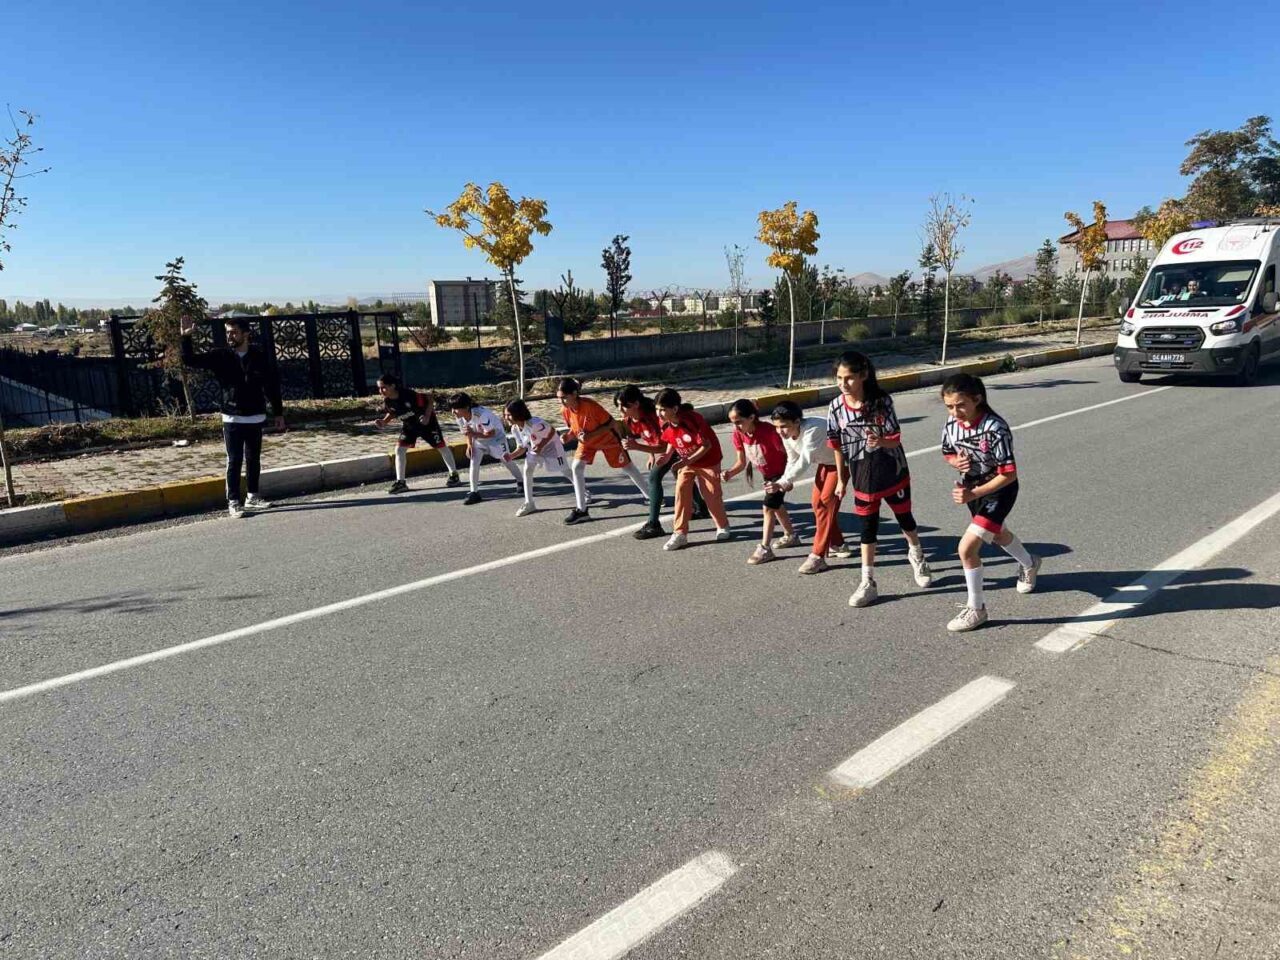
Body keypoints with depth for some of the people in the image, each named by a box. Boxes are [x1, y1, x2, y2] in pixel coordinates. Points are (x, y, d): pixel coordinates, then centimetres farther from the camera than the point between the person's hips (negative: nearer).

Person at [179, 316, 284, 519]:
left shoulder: (260, 356, -2)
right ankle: (233, 502, 4)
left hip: (256, 418, 1)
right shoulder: (220, 356, -1)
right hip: (232, 419, -1)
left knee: (254, 460, 11)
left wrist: (278, 413, 4)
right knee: (234, 461, -1)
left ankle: (252, 497, 25)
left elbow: (272, 386, 3)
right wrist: (186, 337, -16)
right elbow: (190, 360, -2)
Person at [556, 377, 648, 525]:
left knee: (627, 467, 9)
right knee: (577, 467, -14)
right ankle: (582, 510, -6)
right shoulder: (565, 410, -18)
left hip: (607, 438, -5)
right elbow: (573, 428, 0)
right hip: (586, 442, 5)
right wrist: (568, 435, -22)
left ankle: (649, 496, 32)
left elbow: (610, 423, -26)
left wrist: (591, 435, -35)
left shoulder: (590, 405, -35)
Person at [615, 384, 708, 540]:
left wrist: (637, 447, -49)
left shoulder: (652, 416, -40)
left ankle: (653, 525, -19)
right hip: (664, 445, 10)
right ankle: (701, 509, 49)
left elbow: (663, 446, -40)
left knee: (654, 477, -21)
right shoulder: (628, 420, -16)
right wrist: (651, 455, -3)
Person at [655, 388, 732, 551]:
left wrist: (686, 461, -30)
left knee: (712, 495, 4)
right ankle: (680, 534, -3)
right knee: (681, 492, -7)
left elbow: (706, 445, -27)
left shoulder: (692, 420, -32)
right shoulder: (666, 425, -12)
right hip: (686, 462, 6)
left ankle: (723, 527, 28)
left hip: (708, 461, -5)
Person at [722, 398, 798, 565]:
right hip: (767, 474, 8)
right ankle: (791, 536, 45)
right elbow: (741, 462, -9)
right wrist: (730, 473, -29)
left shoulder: (769, 431, -37)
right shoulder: (738, 434, -18)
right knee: (776, 504, 23)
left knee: (768, 507, -12)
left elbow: (789, 456, -28)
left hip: (781, 473, -8)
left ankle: (765, 549, -2)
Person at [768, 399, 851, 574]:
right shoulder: (786, 435, -16)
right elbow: (792, 460, -4)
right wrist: (787, 481, -21)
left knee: (826, 502, -14)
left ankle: (818, 556, -13)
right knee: (817, 501, 9)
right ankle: (838, 545, 27)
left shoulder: (813, 429, -40)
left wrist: (783, 482, -55)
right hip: (825, 462, 8)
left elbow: (804, 462, -47)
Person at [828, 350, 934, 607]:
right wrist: (841, 479, 5)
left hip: (893, 472, -1)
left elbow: (895, 439, -17)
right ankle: (868, 583, 14)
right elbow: (838, 446, -1)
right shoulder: (836, 408, -12)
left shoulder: (882, 400, -19)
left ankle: (917, 557, 48)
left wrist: (880, 442, -40)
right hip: (862, 477, 1)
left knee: (905, 518, 18)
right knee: (868, 528, 5)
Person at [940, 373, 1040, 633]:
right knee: (997, 534, 32)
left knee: (967, 547, -17)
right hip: (972, 487, 8)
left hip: (999, 490, -7)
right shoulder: (952, 423, -14)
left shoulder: (994, 429, -33)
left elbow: (1009, 474, -28)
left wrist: (973, 494, -34)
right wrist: (957, 462, -18)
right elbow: (948, 452, 6)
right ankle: (1029, 564, 66)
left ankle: (976, 608, 4)